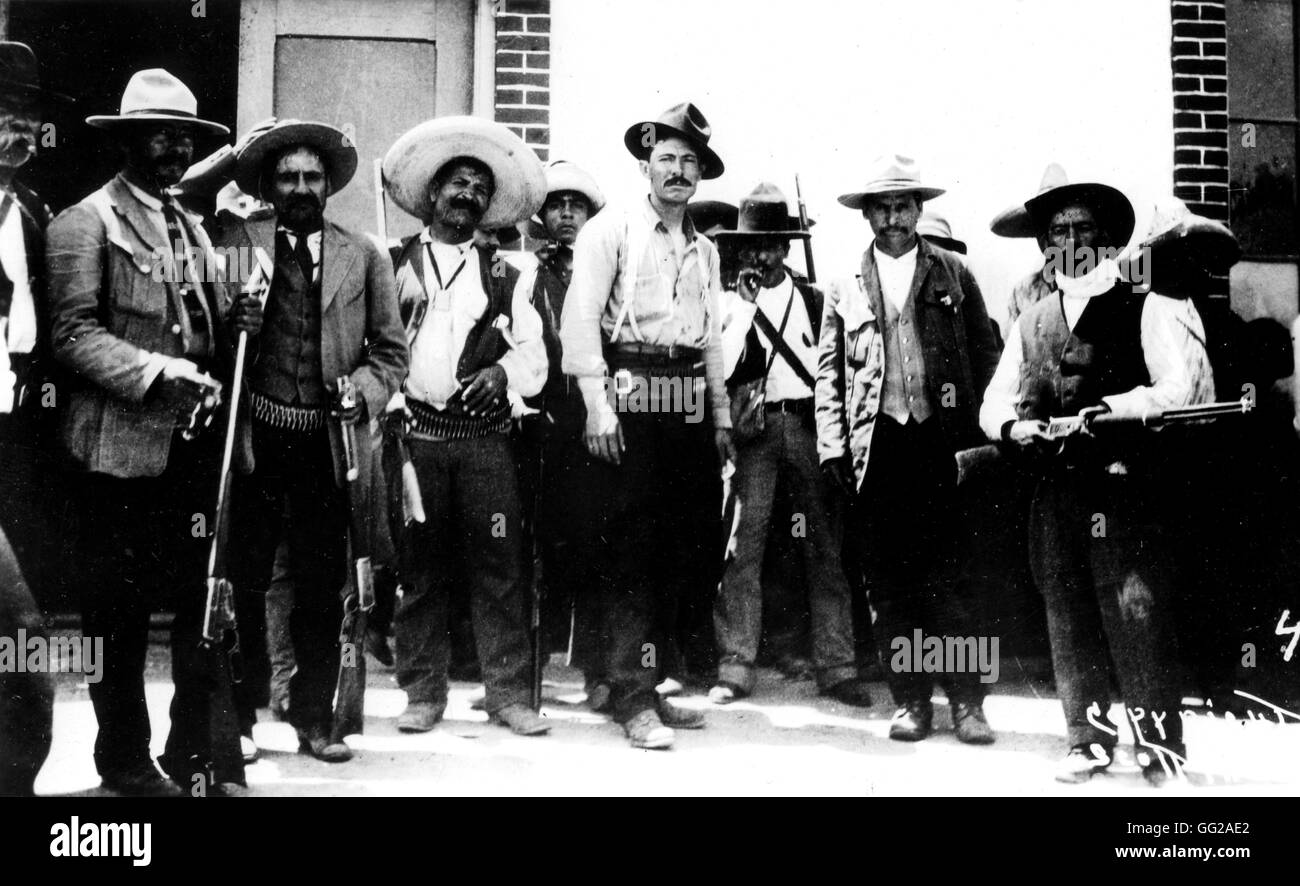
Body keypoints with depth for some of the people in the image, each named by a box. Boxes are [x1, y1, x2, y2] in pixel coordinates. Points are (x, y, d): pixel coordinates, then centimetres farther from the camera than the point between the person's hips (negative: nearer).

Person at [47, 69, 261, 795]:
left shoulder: (193, 228, 20)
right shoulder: (87, 221, -3)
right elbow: (73, 331, -12)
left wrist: (236, 324, 2)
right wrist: (156, 372, -24)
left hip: (196, 437, 6)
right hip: (125, 443, -6)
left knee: (204, 600, 5)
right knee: (122, 610, 3)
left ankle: (199, 752, 14)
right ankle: (125, 758, 15)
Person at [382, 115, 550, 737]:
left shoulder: (504, 276, 16)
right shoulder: (393, 264, 12)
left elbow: (534, 355, 11)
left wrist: (504, 371, -9)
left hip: (485, 436, 1)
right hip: (414, 431, -1)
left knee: (499, 563, -2)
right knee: (418, 566, 2)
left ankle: (508, 692, 4)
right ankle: (423, 692, 11)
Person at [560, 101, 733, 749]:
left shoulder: (704, 251, 20)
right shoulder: (612, 229, 0)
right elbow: (580, 318, -8)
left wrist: (721, 414, 18)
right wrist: (598, 404, -15)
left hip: (689, 405, 6)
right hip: (632, 398, -6)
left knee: (682, 549, 5)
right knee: (631, 550, -7)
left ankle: (647, 681, 15)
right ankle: (633, 696, -3)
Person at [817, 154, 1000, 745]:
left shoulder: (952, 275, 10)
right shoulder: (845, 286, 11)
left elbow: (986, 355, 10)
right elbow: (829, 373, 10)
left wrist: (982, 432, 1)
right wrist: (834, 445, 1)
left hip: (943, 441, -1)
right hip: (877, 445, 1)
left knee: (947, 576, -3)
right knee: (888, 581, 3)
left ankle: (966, 702, 5)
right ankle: (911, 701, 11)